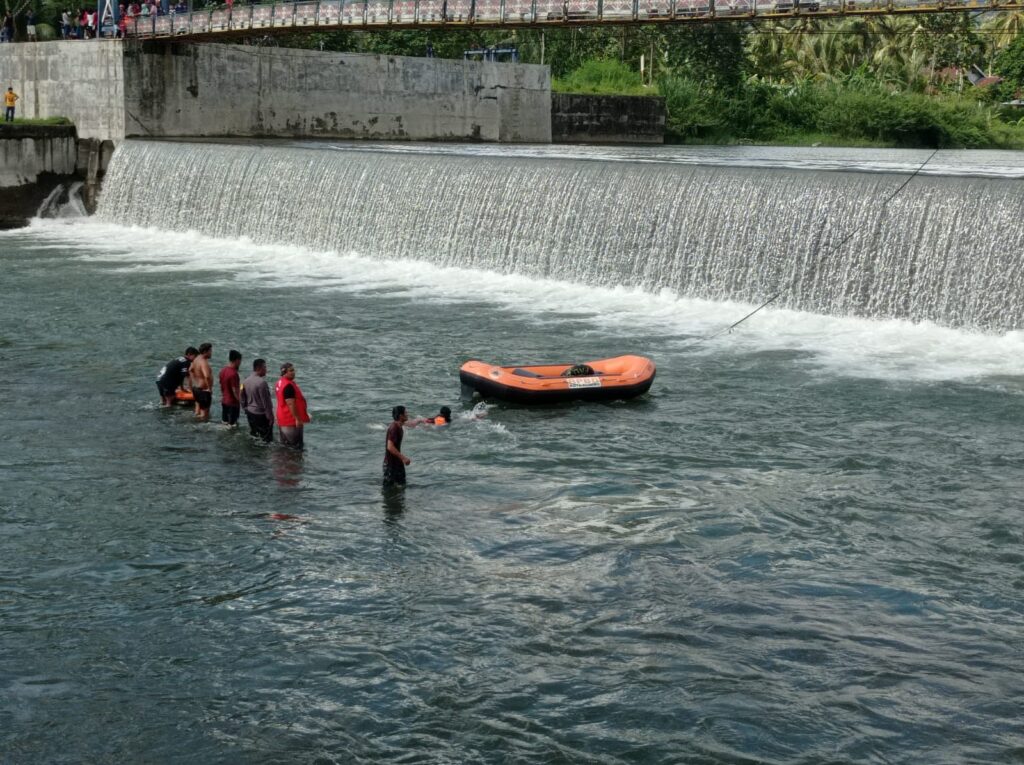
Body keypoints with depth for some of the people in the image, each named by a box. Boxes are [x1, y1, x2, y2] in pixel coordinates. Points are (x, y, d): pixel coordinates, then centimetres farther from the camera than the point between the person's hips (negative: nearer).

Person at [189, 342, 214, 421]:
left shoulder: (197, 359, 6)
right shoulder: (204, 362, -25)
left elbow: (190, 370, 24)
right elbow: (207, 376, -40)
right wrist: (210, 388, -27)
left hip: (196, 387, 10)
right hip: (203, 390, -10)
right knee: (205, 411, -2)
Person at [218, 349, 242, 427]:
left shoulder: (223, 371, 2)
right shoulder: (233, 374, -24)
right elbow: (235, 391, -23)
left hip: (224, 401, 9)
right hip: (233, 403, -9)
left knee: (224, 422, 16)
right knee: (233, 425, 2)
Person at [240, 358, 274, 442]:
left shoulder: (246, 381, 3)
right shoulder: (261, 382, -22)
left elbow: (242, 398, 12)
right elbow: (266, 401, -20)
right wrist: (270, 416, -13)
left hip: (250, 413, 8)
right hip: (261, 415, -8)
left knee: (253, 436, 18)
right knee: (266, 438, -2)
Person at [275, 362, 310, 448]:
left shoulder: (280, 383, 11)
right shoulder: (288, 386, -22)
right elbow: (290, 404, -25)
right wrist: (297, 419, -21)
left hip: (283, 419, 10)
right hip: (291, 421, -10)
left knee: (285, 445, 16)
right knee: (296, 446, -4)